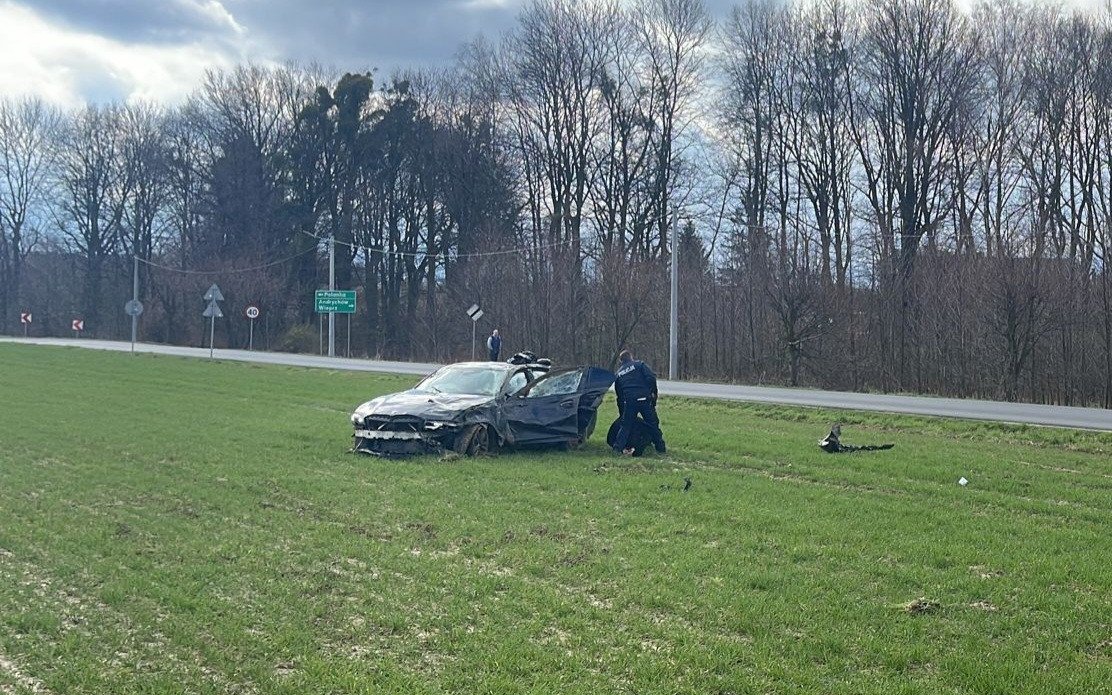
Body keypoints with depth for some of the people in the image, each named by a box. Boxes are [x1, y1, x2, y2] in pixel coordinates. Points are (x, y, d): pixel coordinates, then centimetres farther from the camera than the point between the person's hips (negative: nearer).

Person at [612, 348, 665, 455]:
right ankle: (660, 448, 10)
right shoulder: (639, 364, 9)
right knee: (653, 424, 7)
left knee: (626, 425, 13)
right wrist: (653, 392, 4)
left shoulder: (618, 373, 20)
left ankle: (618, 447, 4)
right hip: (644, 398, -2)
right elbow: (651, 378, -7)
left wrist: (621, 413, 29)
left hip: (628, 401, 2)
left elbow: (618, 394, 24)